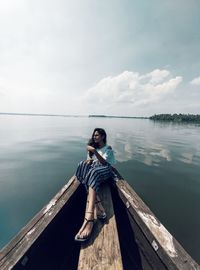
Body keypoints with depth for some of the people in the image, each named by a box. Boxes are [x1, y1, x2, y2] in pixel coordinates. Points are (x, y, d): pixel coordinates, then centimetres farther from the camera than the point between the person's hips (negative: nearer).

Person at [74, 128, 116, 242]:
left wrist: (94, 151, -18)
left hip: (105, 171, -4)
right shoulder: (93, 147, 25)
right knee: (84, 165, -32)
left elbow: (104, 162, -6)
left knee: (93, 173, -39)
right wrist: (88, 161, -5)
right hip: (93, 170, 4)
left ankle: (89, 219, -55)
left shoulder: (108, 148, 10)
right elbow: (89, 160, 20)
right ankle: (98, 206, -47)